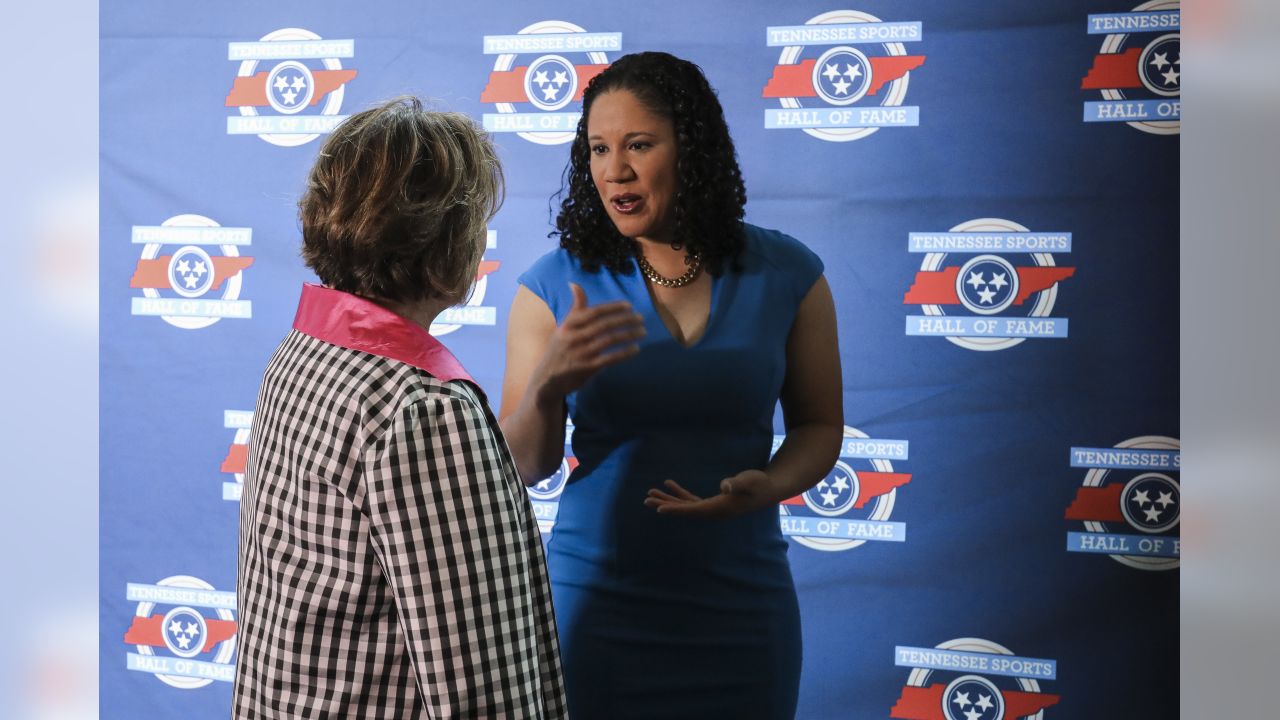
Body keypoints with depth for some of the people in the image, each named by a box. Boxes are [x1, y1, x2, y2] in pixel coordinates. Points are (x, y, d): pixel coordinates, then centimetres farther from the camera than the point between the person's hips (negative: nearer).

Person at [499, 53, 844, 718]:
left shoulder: (785, 276, -3)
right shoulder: (556, 286, -5)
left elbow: (819, 425, 6)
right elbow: (523, 467, -5)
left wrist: (769, 486, -15)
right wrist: (549, 384, -25)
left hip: (739, 610, 1)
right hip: (595, 599, -1)